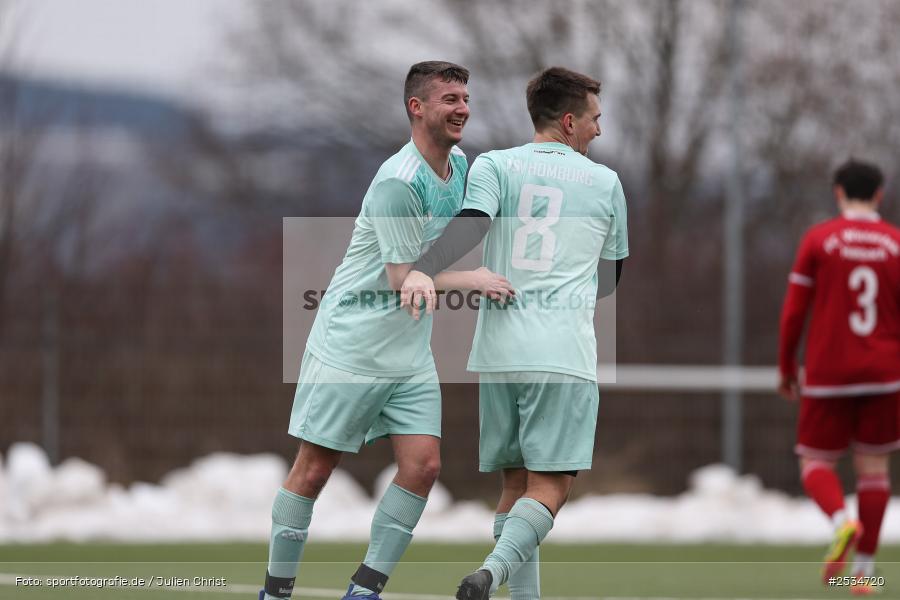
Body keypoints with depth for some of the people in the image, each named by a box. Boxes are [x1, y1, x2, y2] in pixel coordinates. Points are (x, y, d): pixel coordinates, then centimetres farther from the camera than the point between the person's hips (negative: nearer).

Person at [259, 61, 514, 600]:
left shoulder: (458, 164, 6)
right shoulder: (398, 182, -20)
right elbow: (404, 281, -22)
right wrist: (471, 280, -24)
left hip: (410, 353, 7)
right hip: (350, 346, -7)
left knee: (423, 465, -5)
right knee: (314, 470, -1)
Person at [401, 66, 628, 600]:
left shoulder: (495, 166, 9)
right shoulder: (606, 182, 12)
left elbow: (471, 225, -12)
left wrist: (424, 271, -25)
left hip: (498, 350, 2)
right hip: (566, 355, -2)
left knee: (516, 484, 13)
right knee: (548, 489, -6)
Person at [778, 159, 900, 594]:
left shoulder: (818, 240, -1)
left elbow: (793, 313, -2)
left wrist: (787, 370, 8)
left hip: (828, 376, -2)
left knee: (815, 463, 7)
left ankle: (842, 521, -23)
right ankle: (865, 568, 4)